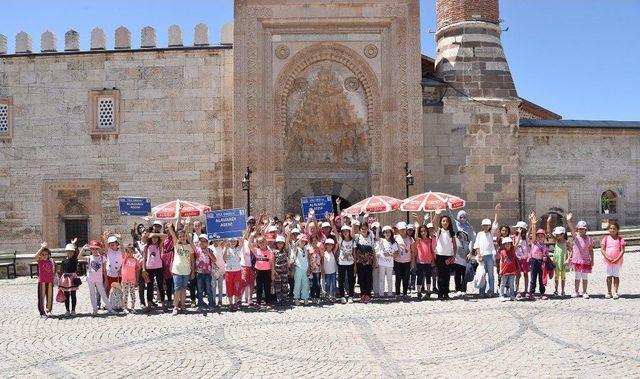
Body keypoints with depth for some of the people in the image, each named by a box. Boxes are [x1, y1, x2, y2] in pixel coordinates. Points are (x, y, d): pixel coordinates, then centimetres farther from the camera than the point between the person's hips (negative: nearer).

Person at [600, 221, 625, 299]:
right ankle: (609, 292, 16)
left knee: (616, 276, 3)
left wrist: (617, 259, -16)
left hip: (617, 261, -1)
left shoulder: (620, 239, -1)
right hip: (608, 260, 1)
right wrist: (607, 258, -14)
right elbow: (602, 249, -2)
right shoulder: (606, 238, 2)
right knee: (609, 276, 8)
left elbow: (622, 250, -5)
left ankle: (615, 292, 9)